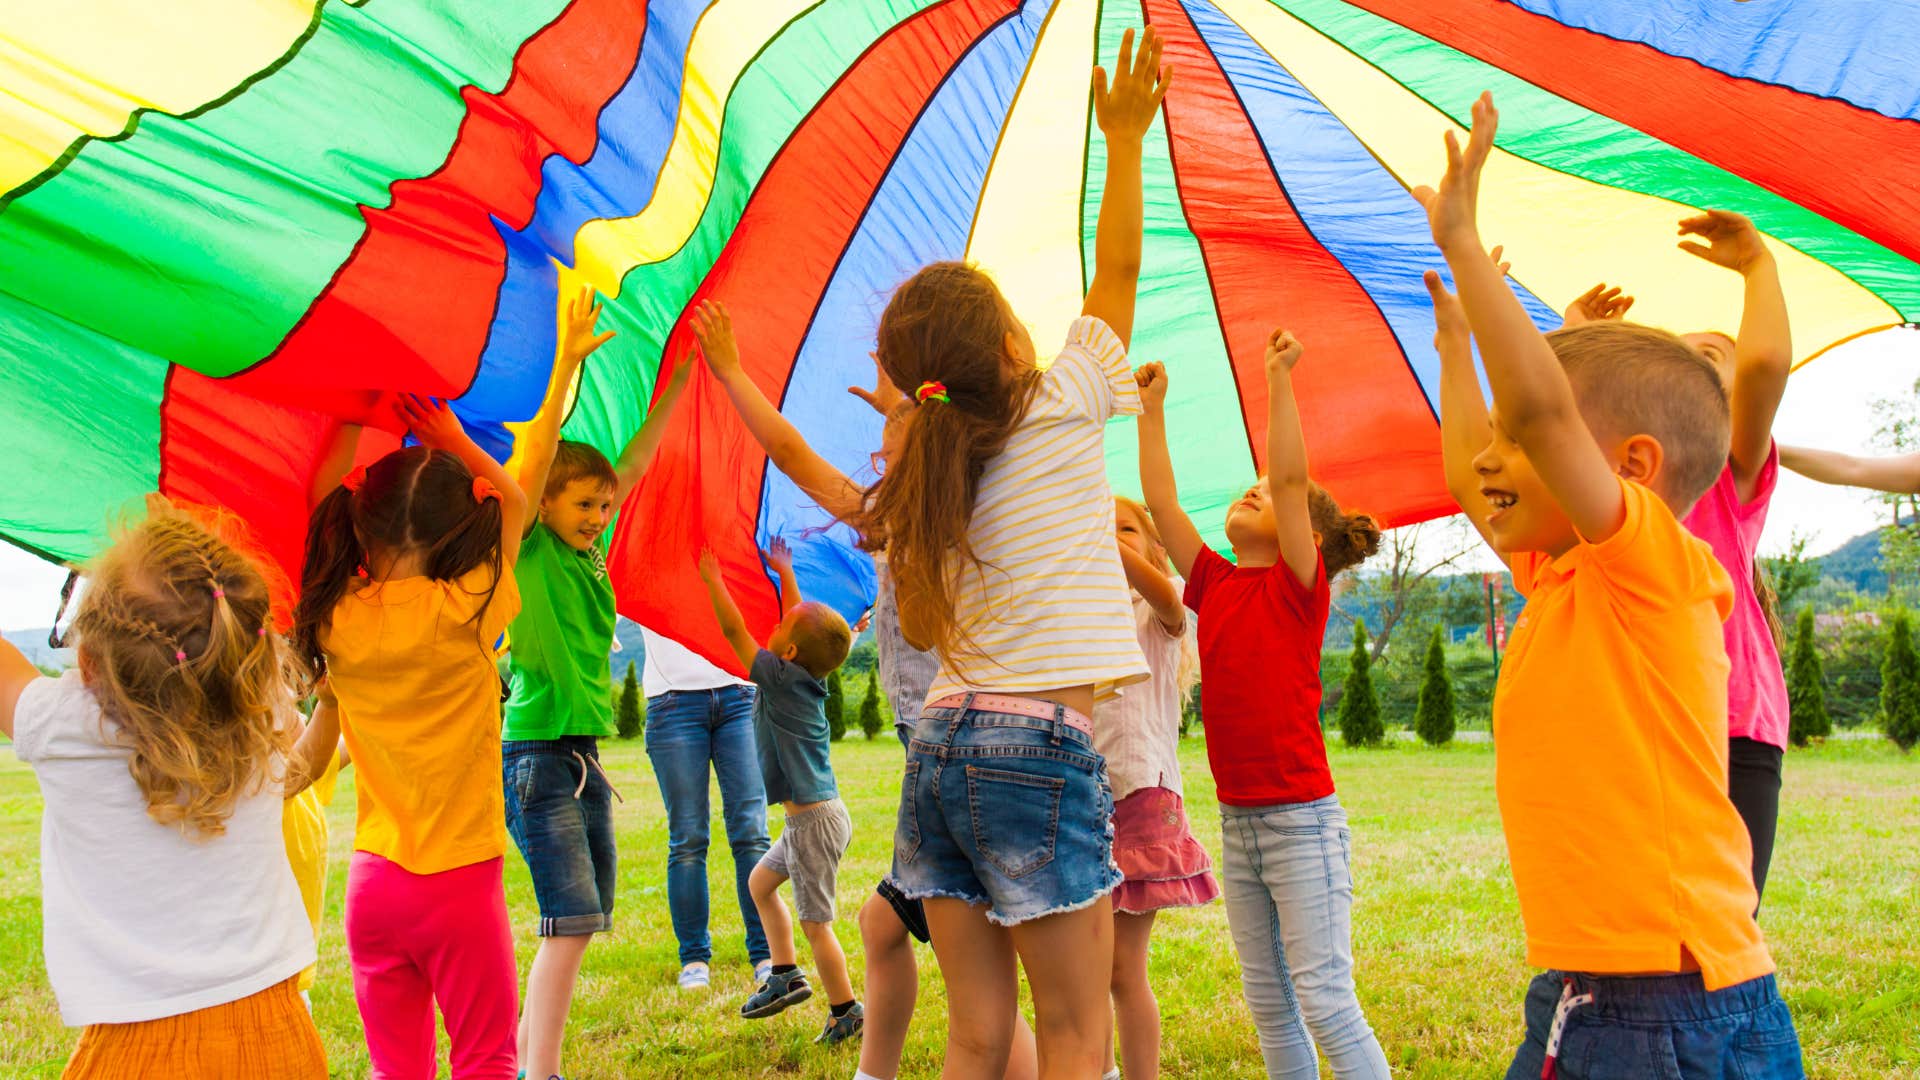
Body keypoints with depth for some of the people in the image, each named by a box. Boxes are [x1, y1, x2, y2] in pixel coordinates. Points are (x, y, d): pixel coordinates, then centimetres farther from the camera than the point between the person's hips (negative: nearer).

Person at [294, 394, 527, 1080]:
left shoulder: (334, 619, -3)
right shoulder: (466, 611, -12)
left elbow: (318, 527, 18)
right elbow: (514, 504, 4)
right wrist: (454, 441, 7)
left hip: (372, 881, 4)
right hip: (460, 880, -4)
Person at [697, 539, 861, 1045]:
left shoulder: (781, 678, -16)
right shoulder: (809, 677, 5)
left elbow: (734, 629, -12)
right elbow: (802, 621, 21)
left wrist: (713, 579, -2)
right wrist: (786, 576, 27)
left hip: (816, 821, -10)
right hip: (811, 816, 10)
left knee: (815, 921, -1)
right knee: (761, 881, 23)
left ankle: (846, 1012, 8)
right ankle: (785, 975, 27)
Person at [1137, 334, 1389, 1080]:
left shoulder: (1300, 587, -6)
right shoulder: (1215, 585, 9)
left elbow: (1291, 476, -17)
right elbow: (1160, 500, 9)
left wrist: (1279, 376, -18)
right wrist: (1152, 408, 10)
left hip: (1302, 821, -6)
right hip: (1236, 823, 7)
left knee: (1325, 1002, -5)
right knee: (1268, 1004, 12)